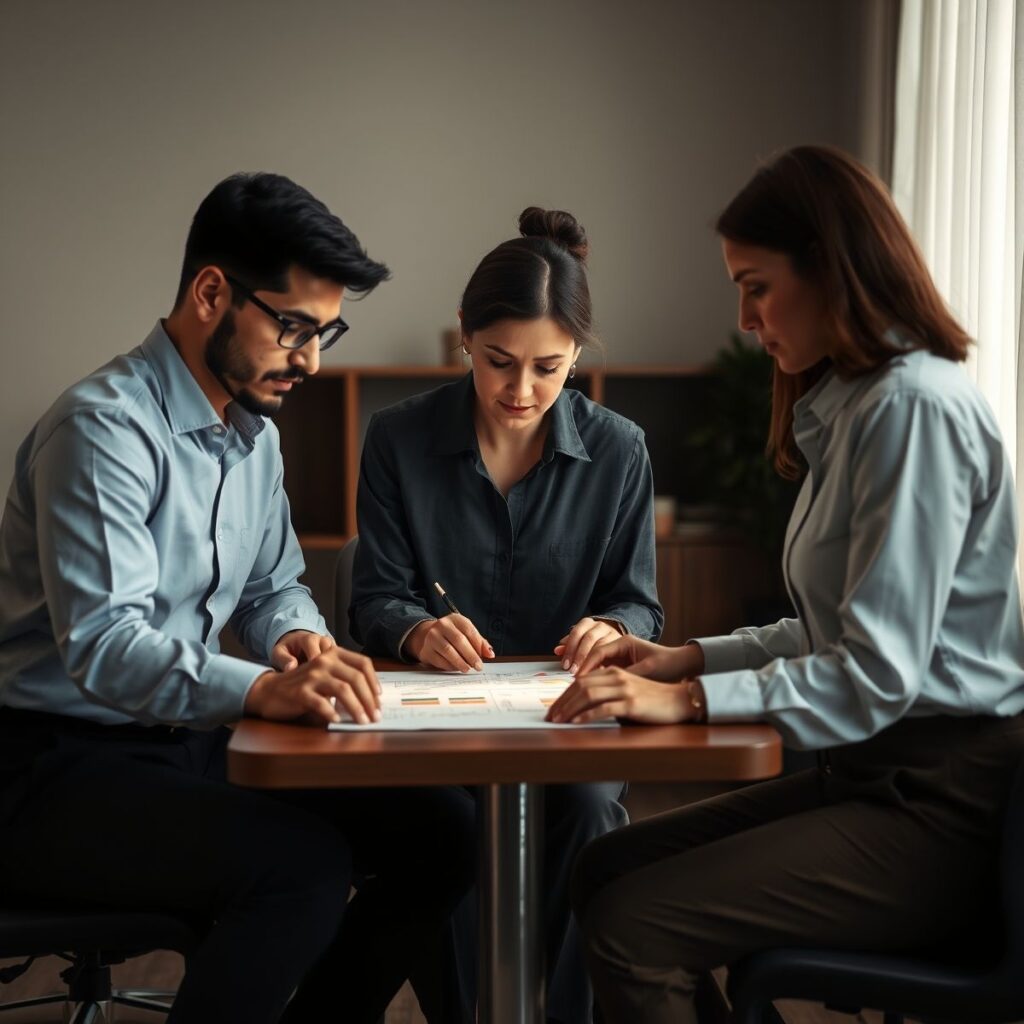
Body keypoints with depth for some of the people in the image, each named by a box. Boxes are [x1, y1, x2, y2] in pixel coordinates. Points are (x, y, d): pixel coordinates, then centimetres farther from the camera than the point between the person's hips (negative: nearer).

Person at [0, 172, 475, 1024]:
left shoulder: (257, 436, 12)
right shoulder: (107, 426, -17)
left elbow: (274, 589, 22)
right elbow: (102, 643, -27)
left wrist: (294, 636, -3)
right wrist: (263, 689, -43)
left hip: (194, 746, 8)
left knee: (435, 831, -6)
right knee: (305, 863, -30)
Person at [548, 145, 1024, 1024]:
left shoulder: (917, 407, -17)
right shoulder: (850, 405, 13)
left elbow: (878, 671, -22)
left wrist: (689, 702, -20)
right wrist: (691, 659, 7)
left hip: (941, 810, -10)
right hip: (874, 775, 10)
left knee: (630, 926, -18)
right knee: (605, 868, 5)